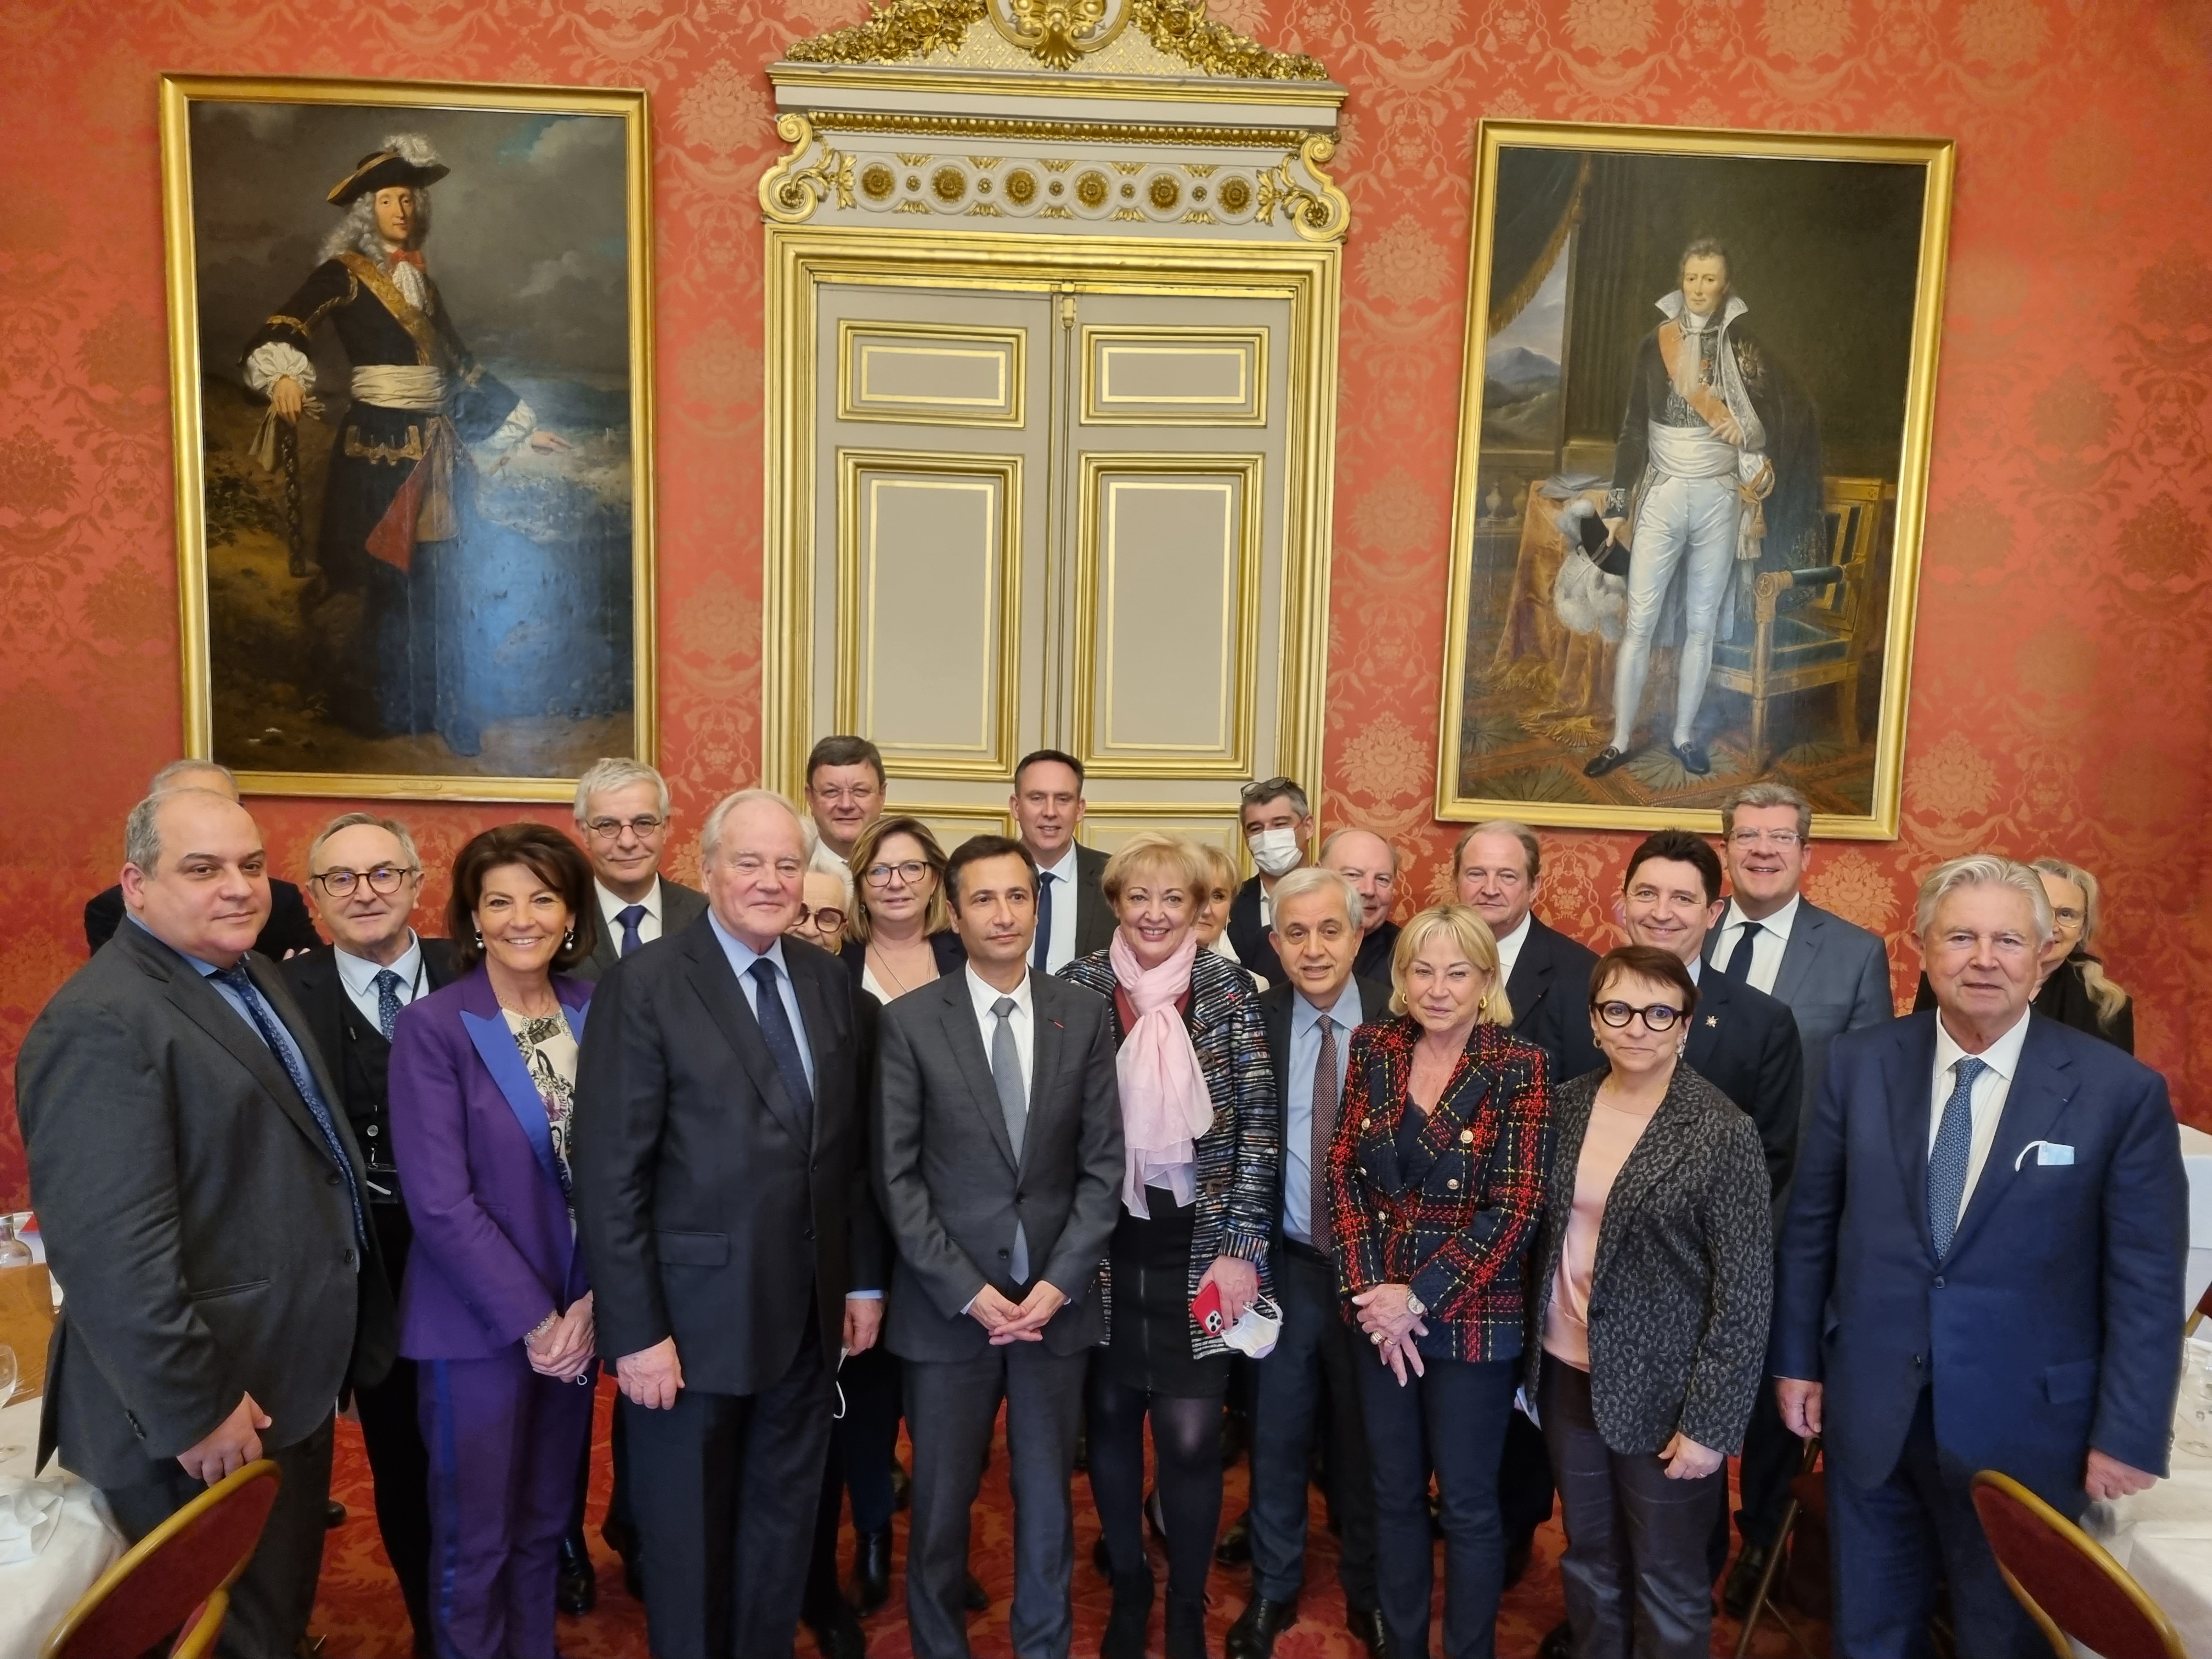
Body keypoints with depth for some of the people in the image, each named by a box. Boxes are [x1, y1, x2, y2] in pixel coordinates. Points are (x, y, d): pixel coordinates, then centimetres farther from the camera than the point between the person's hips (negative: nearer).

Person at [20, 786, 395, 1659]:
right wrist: (194, 1408, -23)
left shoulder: (250, 978, 9)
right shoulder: (104, 1022, -22)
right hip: (207, 1417, -9)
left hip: (288, 1383, 9)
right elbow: (111, 1252, -27)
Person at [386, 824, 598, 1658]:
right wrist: (532, 1319, -14)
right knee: (475, 1538, 11)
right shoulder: (431, 1027, -13)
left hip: (577, 1312, 4)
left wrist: (591, 1300, -8)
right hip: (478, 1324, -4)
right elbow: (439, 1201, -16)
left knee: (546, 1523, 18)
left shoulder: (596, 1014, 0)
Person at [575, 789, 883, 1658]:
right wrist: (636, 1330, -16)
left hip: (808, 1315, 5)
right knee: (688, 1543, 14)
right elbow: (610, 1175, -15)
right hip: (695, 1318, -5)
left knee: (783, 1530, 20)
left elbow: (849, 1149, 9)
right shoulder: (644, 985, -13)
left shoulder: (827, 978, 4)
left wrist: (864, 1278, 8)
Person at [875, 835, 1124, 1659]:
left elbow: (1103, 1163, 1)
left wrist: (1057, 1284, -7)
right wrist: (970, 1292, -11)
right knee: (941, 1505, 11)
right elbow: (896, 1176, -6)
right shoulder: (910, 1021, -5)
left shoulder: (1084, 1016, 2)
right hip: (948, 1304, -1)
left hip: (1056, 1299, 2)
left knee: (1047, 1498, 14)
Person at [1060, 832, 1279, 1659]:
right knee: (1109, 1420, 13)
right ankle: (1127, 1588, 37)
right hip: (1103, 1246, 1)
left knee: (1191, 1435, 0)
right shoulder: (1076, 986, -3)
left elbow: (1259, 1125, -5)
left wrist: (1243, 1247, -9)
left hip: (1198, 1248, -1)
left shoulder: (1230, 990, -4)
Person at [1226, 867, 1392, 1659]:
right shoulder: (1251, 1023, -7)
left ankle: (1369, 1592, 40)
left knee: (1368, 1438, 17)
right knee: (1278, 1436, 16)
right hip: (1284, 1263, 1)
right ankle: (1273, 1588, 38)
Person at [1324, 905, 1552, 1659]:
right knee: (1394, 1493, 18)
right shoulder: (1374, 1049, -1)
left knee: (1467, 1504, 11)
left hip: (1472, 1317, -3)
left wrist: (1418, 1296, -16)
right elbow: (1344, 1174, -1)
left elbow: (1514, 1210, -14)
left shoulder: (1520, 1068, -12)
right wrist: (1369, 1292, -10)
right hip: (1380, 1310, 4)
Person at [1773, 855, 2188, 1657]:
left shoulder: (2121, 1091, -11)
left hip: (2024, 1425, -2)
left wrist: (2128, 1437, -7)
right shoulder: (1859, 1062, -4)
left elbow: (2146, 1281, -7)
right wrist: (1796, 1358, 5)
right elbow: (1810, 1221, 3)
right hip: (1868, 1410, 2)